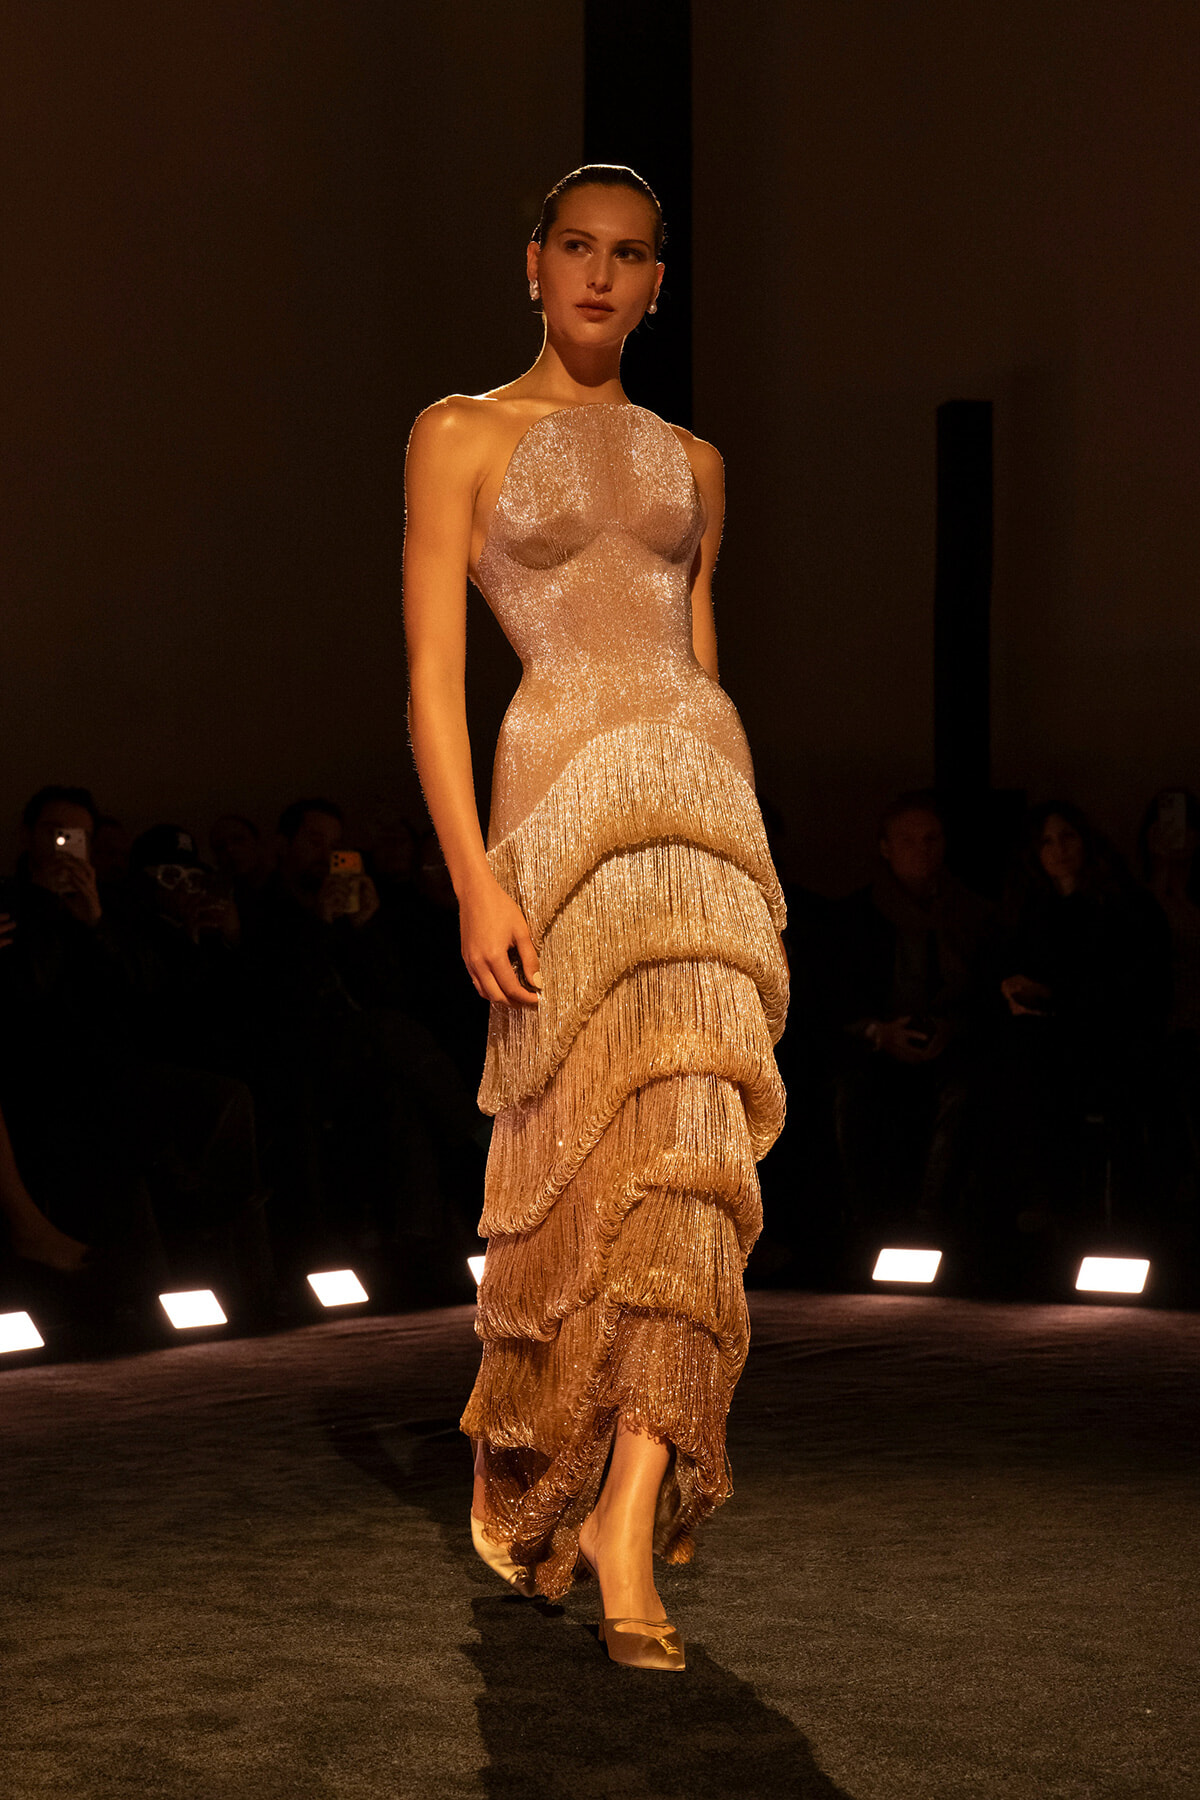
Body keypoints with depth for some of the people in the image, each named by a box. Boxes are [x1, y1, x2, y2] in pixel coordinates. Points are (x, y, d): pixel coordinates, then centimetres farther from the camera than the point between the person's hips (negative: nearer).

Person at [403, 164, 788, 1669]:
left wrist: (738, 855, 16)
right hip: (560, 793, -3)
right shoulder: (463, 435, 7)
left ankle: (624, 1515, -12)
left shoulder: (692, 463, 19)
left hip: (705, 791, 4)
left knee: (686, 1145, -11)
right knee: (590, 1152, -3)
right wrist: (474, 878, -11)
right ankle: (528, 1478, 21)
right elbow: (434, 673, -1)